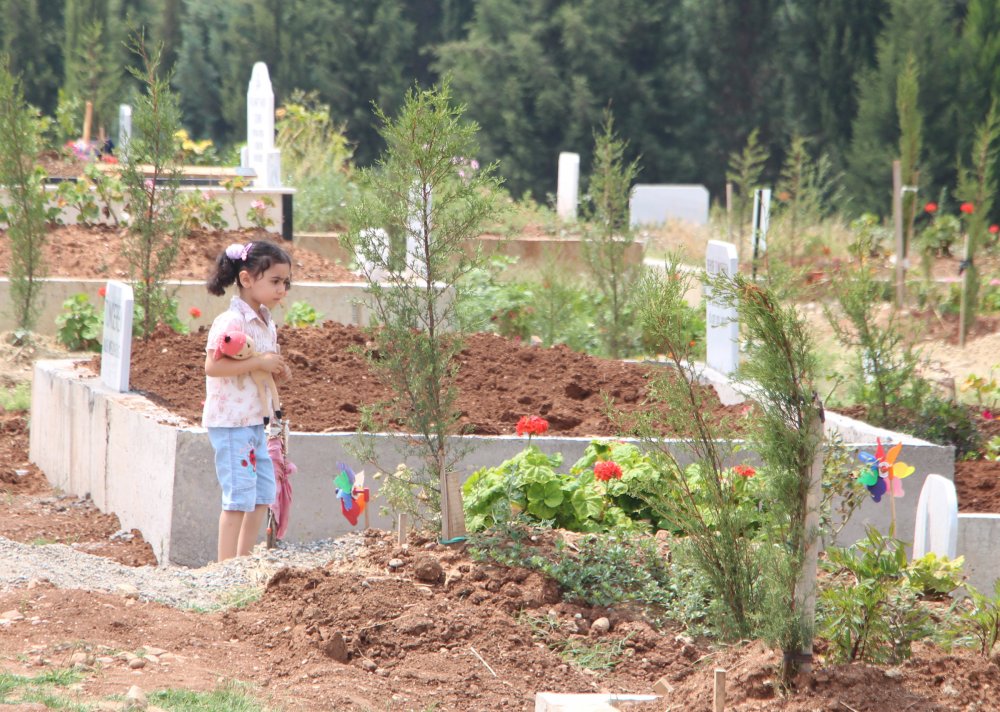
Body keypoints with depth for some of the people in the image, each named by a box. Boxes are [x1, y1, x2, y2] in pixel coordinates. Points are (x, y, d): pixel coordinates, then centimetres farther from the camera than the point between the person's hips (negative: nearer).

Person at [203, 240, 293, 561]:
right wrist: (259, 362, -25)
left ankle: (244, 560, 23)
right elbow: (212, 366, -24)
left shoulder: (266, 323, 12)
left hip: (255, 420, 10)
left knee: (263, 493, 14)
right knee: (240, 495, -8)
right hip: (230, 422, -10)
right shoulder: (231, 321, -17)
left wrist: (277, 371, 2)